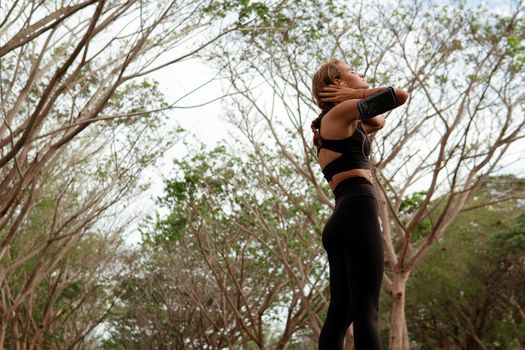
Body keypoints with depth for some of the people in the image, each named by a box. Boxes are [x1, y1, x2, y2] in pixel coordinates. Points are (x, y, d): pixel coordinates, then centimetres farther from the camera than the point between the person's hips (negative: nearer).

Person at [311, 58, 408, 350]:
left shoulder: (344, 125, 28)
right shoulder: (340, 112, 3)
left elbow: (379, 121, 40)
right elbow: (401, 95, 0)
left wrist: (355, 97, 25)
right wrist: (356, 95, 13)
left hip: (343, 219, 10)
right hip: (357, 212, -9)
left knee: (340, 314, 3)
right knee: (366, 311, -18)